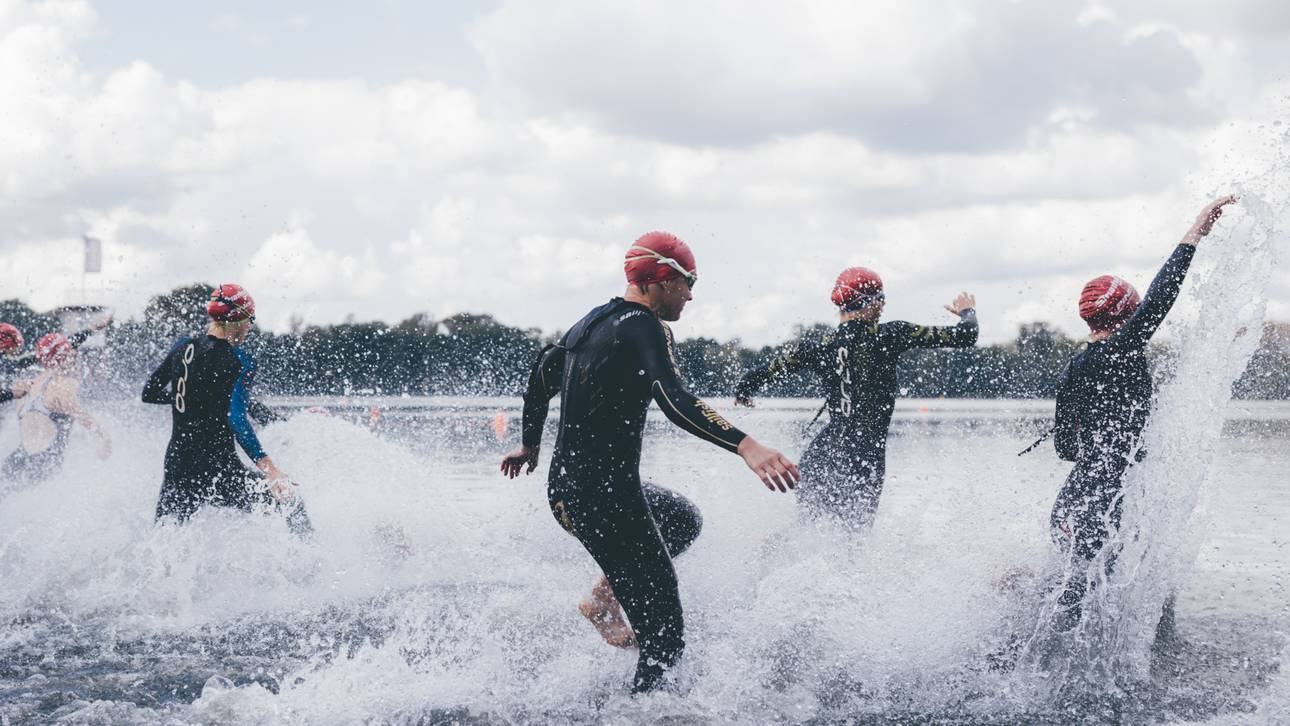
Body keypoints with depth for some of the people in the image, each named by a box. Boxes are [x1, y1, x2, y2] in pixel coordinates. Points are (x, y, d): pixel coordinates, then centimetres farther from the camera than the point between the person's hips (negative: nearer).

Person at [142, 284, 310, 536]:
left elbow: (149, 393, 15)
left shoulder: (183, 348, 7)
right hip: (217, 470, -5)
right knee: (290, 502, 10)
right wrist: (267, 466, -28)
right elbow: (237, 420, -22)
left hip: (176, 465, 6)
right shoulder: (240, 361, -10)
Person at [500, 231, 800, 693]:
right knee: (664, 639, -5)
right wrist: (745, 445, -42)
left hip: (565, 489, 10)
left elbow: (542, 375, 29)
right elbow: (674, 400, -31)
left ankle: (603, 599, 18)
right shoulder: (643, 326, -13)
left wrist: (531, 444, 45)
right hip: (605, 497, -10)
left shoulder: (593, 322, 14)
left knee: (684, 520, 33)